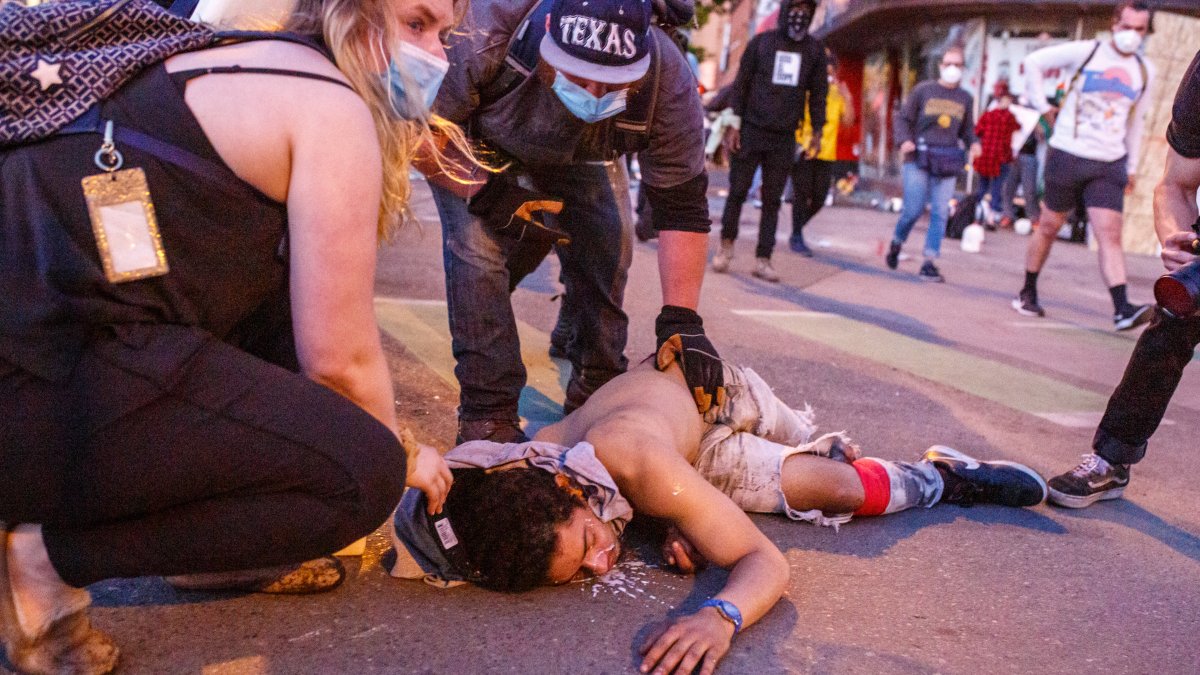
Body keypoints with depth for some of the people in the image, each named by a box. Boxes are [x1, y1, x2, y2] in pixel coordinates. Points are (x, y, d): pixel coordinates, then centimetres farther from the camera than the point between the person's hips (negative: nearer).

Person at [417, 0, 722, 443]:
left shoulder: (668, 80, -35)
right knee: (479, 244, -22)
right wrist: (481, 192, -36)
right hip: (476, 145, -2)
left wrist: (681, 320, -34)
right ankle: (487, 413, -12)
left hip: (578, 156, 3)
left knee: (608, 250, -9)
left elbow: (682, 207, -29)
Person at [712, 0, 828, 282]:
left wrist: (817, 133, 3)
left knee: (772, 200, 3)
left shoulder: (814, 49, 7)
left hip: (784, 138, 2)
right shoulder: (761, 42, 2)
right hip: (751, 131, -2)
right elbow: (741, 83, 1)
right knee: (737, 191, 2)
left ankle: (763, 259, 7)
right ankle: (727, 243, 21)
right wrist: (734, 124, -6)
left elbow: (817, 93, 9)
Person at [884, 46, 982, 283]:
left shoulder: (966, 99, 12)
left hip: (948, 162, 3)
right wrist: (904, 140, -13)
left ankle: (929, 263, 2)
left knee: (940, 213, -1)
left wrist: (973, 143, 0)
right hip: (919, 157, -3)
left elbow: (967, 129, 20)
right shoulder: (923, 90, 2)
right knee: (913, 209, -7)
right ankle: (896, 243, 22)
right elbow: (903, 118, 4)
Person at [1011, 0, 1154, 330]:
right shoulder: (1085, 52, -4)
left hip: (1109, 166, 3)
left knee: (1110, 235, -9)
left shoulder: (1144, 71, 10)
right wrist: (1043, 107, -2)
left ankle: (1122, 309, -18)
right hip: (1068, 156, -3)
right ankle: (1027, 293, 23)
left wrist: (1131, 167, 18)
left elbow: (1135, 121, 20)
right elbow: (1034, 62, 1)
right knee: (1049, 226, 8)